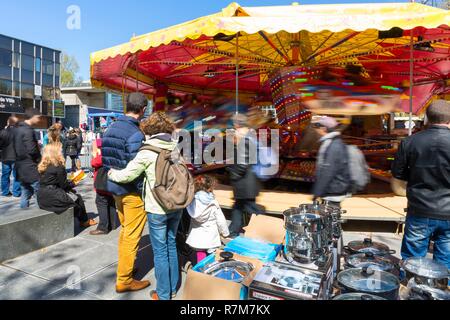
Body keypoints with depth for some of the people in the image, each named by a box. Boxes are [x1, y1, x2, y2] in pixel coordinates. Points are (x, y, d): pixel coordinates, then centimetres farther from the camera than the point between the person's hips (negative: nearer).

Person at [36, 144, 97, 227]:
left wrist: (69, 183, 12)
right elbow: (63, 185, -11)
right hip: (53, 198, -8)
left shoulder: (43, 166, 9)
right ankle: (84, 221, 28)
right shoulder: (59, 167, -15)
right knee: (78, 198, 11)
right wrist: (73, 184, 8)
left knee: (72, 193, 23)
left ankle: (83, 220, 28)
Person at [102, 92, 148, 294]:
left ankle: (124, 266, 40)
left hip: (114, 187, 9)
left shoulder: (112, 128, 5)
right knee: (131, 236, 5)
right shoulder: (135, 134, -21)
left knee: (125, 230, 24)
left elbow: (106, 158, 10)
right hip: (132, 191, -9)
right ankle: (124, 280, 17)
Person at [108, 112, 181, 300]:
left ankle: (163, 295, 23)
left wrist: (111, 173, 10)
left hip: (157, 209, -5)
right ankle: (173, 289, 33)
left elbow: (126, 176, -8)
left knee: (160, 251, 8)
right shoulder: (175, 148, 2)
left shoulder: (147, 153, -12)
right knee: (171, 245, 19)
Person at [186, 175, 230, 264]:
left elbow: (193, 216, 1)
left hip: (197, 238, 3)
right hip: (211, 238, -2)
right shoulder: (213, 203, -12)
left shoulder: (193, 201, -6)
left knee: (200, 259, 11)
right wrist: (225, 232, 9)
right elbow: (221, 220, -6)